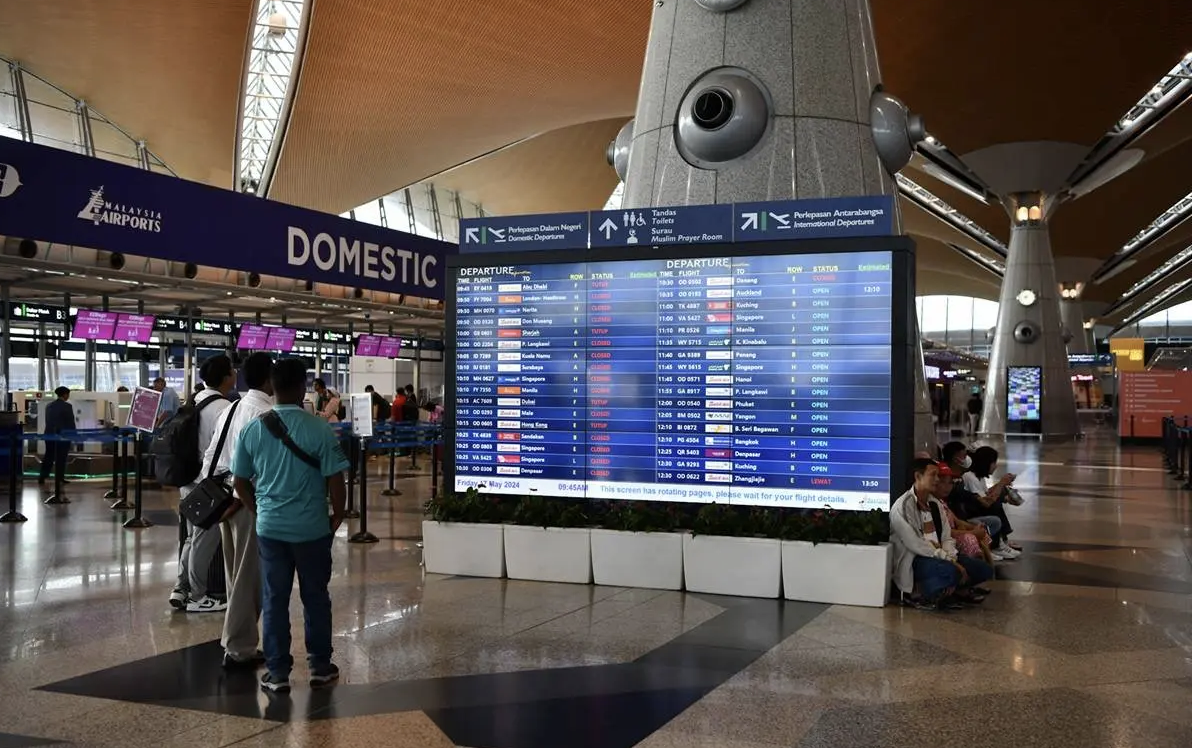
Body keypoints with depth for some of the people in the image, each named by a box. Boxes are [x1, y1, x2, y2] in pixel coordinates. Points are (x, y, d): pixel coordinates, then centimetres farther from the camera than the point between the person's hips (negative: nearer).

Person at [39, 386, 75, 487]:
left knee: (48, 457, 11)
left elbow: (47, 421, 12)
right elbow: (71, 422, -10)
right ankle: (59, 480, 4)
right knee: (61, 458, 1)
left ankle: (42, 478, 7)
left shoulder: (49, 406, 8)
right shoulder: (67, 406, -11)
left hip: (49, 434, 6)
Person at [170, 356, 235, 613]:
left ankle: (181, 589, 26)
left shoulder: (196, 401, 5)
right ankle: (197, 597, 16)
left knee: (193, 537, 21)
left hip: (190, 480, 8)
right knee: (205, 541, 5)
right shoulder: (223, 408, -21)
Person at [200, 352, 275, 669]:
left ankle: (237, 641, 27)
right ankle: (239, 649, 7)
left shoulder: (231, 410, 12)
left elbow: (210, 455, 13)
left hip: (226, 498, 9)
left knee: (236, 574, 17)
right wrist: (237, 500, -16)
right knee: (249, 576, 1)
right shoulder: (267, 413, -15)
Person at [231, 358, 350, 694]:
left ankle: (277, 672, 15)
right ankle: (321, 667, 22)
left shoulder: (252, 429, -2)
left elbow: (240, 481, 5)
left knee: (274, 600, 10)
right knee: (315, 598, 11)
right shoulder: (319, 429, -14)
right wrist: (338, 515, 4)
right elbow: (335, 480, -12)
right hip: (312, 527, -2)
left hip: (270, 527, 3)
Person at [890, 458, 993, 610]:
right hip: (914, 560, -8)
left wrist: (953, 559, -11)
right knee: (950, 572, -35)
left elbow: (947, 538, 11)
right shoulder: (903, 506, -12)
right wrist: (949, 560, -21)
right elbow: (914, 544, -19)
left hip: (940, 556, 8)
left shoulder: (936, 504, 15)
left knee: (984, 569, -3)